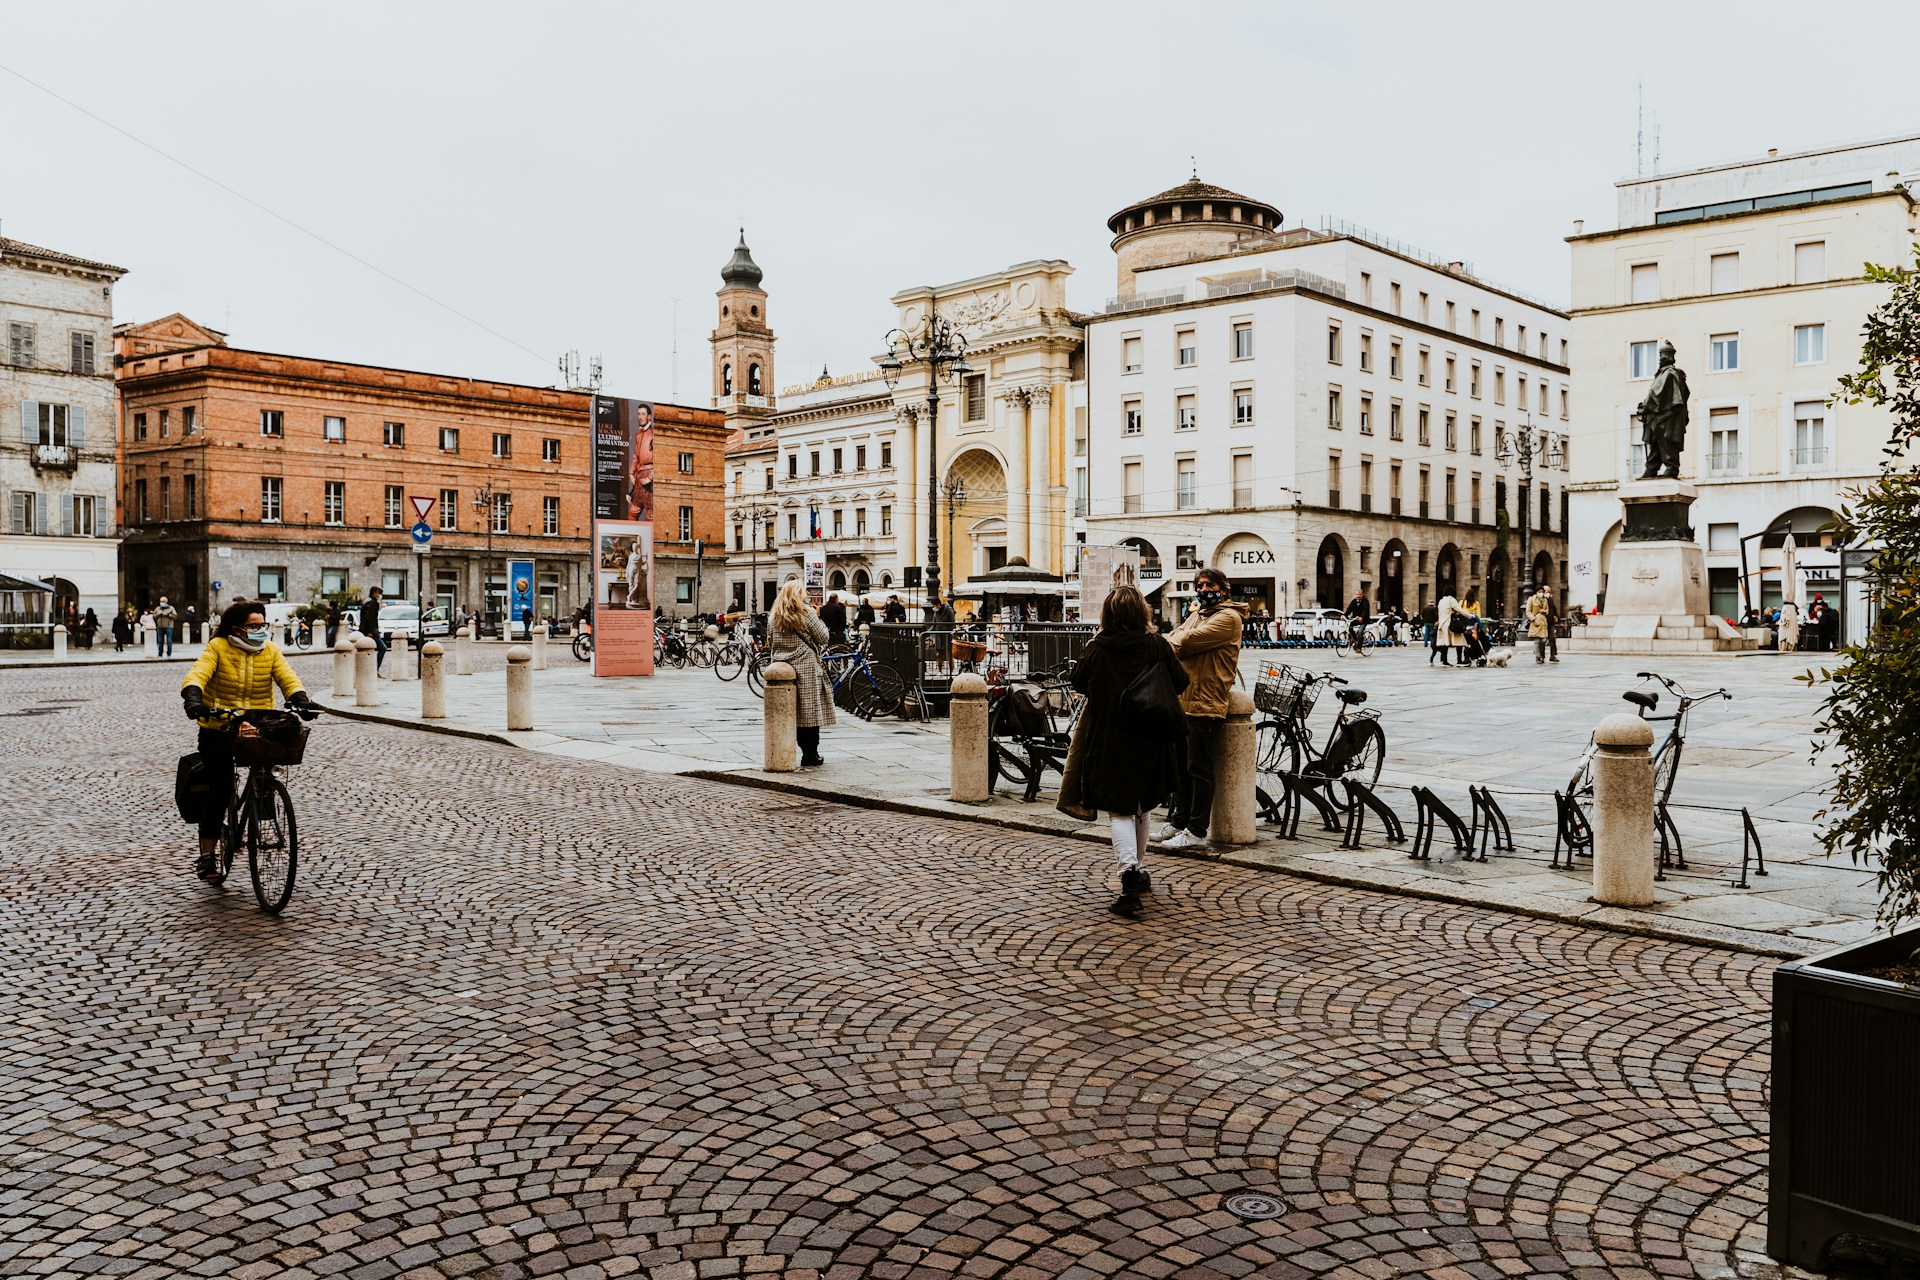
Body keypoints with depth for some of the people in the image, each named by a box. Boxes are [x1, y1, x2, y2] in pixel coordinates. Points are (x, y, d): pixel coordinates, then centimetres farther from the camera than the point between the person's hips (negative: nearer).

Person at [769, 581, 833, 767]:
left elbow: (772, 642, 14)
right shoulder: (806, 613, -6)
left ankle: (807, 753, 9)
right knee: (812, 710, 0)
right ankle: (811, 755, 0)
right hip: (807, 667, -5)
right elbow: (823, 638, -4)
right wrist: (819, 620, 9)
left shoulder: (776, 616, 9)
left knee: (796, 713, 7)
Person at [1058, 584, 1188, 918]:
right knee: (1141, 808, 20)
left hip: (1108, 741, -2)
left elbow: (1078, 682, 6)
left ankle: (1129, 874, -20)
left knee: (1120, 810, -1)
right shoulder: (1156, 646, -6)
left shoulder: (1095, 649, -9)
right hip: (1149, 741, 2)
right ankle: (1137, 871, 32)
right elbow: (1180, 682, 0)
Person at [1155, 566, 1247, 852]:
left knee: (1199, 768, -5)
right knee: (1179, 764, 15)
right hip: (1182, 699, 9)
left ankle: (1196, 832, 0)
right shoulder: (1196, 614, 22)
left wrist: (1170, 645, 1)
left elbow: (1191, 641, -18)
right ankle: (1177, 821, 26)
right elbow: (1174, 639, 12)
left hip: (1206, 702, -9)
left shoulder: (1229, 617, -8)